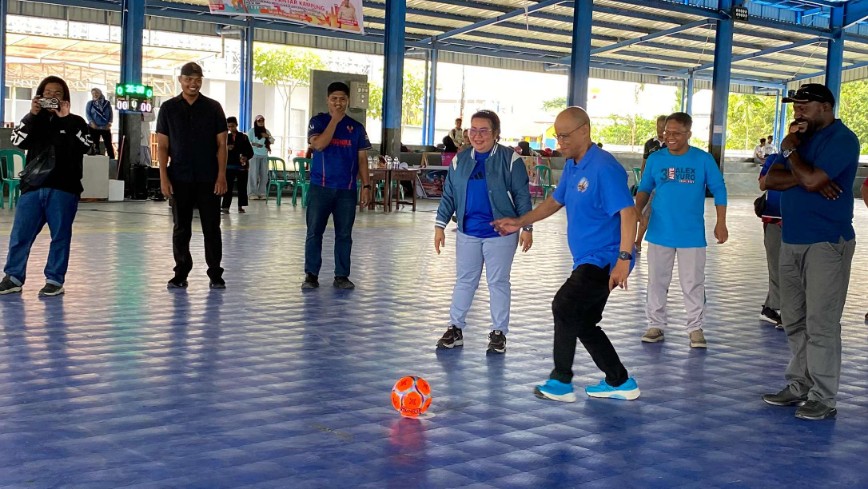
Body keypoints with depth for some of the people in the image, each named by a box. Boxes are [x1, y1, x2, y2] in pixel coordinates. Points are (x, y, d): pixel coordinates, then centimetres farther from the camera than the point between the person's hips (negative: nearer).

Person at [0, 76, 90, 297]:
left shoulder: (74, 122, 8)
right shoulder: (34, 120, 16)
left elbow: (84, 145, -10)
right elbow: (18, 141, -1)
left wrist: (65, 118, -12)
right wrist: (32, 115, -10)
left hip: (63, 189, -2)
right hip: (32, 186, 2)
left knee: (60, 235, 1)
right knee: (20, 233, 0)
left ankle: (55, 280, 7)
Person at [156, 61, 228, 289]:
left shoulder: (213, 108, 3)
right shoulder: (168, 108, 5)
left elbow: (221, 144, 3)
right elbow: (162, 146, 5)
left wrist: (221, 176, -6)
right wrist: (163, 177, -4)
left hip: (209, 179, -1)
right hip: (179, 179, 1)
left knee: (211, 228, 2)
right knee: (181, 228, 6)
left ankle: (215, 274, 10)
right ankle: (181, 274, 15)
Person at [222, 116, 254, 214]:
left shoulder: (243, 137, 4)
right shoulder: (226, 137, 9)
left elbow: (250, 151, 2)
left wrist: (246, 158, -18)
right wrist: (226, 148, -13)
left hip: (242, 165, 0)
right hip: (229, 165, 0)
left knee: (242, 187, 5)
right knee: (228, 186, -6)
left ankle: (240, 206, 14)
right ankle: (226, 206, -6)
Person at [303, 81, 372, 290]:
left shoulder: (356, 127, 8)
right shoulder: (318, 121, 3)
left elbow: (362, 159, 9)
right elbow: (319, 144, -16)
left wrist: (366, 186, 1)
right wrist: (335, 120, -11)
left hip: (347, 190, 2)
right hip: (320, 187, -2)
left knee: (344, 234, 5)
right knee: (314, 232, 0)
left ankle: (341, 275, 12)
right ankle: (311, 274, 8)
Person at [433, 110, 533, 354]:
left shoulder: (510, 159, -6)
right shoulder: (460, 160, 5)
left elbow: (522, 196, -5)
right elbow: (449, 195, 8)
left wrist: (527, 227, -8)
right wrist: (440, 225, 4)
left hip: (501, 233, -4)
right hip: (467, 233, 4)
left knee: (498, 282, 6)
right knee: (464, 280, 11)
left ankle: (499, 332, 16)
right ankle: (455, 328, 19)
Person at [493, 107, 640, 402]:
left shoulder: (604, 167, -18)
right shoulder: (572, 166, 11)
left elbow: (628, 212, -24)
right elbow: (556, 201, 26)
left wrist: (624, 258, -32)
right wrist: (520, 222, 20)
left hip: (604, 261, -10)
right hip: (587, 261, 10)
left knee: (564, 306, -17)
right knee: (584, 324, 13)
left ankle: (561, 383, -5)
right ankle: (620, 383, 26)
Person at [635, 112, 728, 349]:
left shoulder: (704, 159, -3)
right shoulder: (655, 158, 1)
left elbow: (719, 190, 1)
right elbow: (644, 189, 9)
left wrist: (721, 222, -5)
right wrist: (637, 211, -8)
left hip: (692, 234, -2)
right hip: (660, 232, 2)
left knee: (693, 283, 4)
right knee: (657, 280, 9)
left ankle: (695, 328, 16)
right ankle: (656, 325, 20)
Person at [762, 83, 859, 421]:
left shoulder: (841, 139, -8)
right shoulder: (801, 138, 16)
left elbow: (811, 179, -22)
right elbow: (770, 180, 5)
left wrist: (790, 151, -5)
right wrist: (807, 178, -11)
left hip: (826, 244, -8)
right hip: (792, 242, 8)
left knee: (821, 324, -7)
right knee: (794, 322, 11)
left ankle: (823, 399, -1)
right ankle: (798, 386, 20)